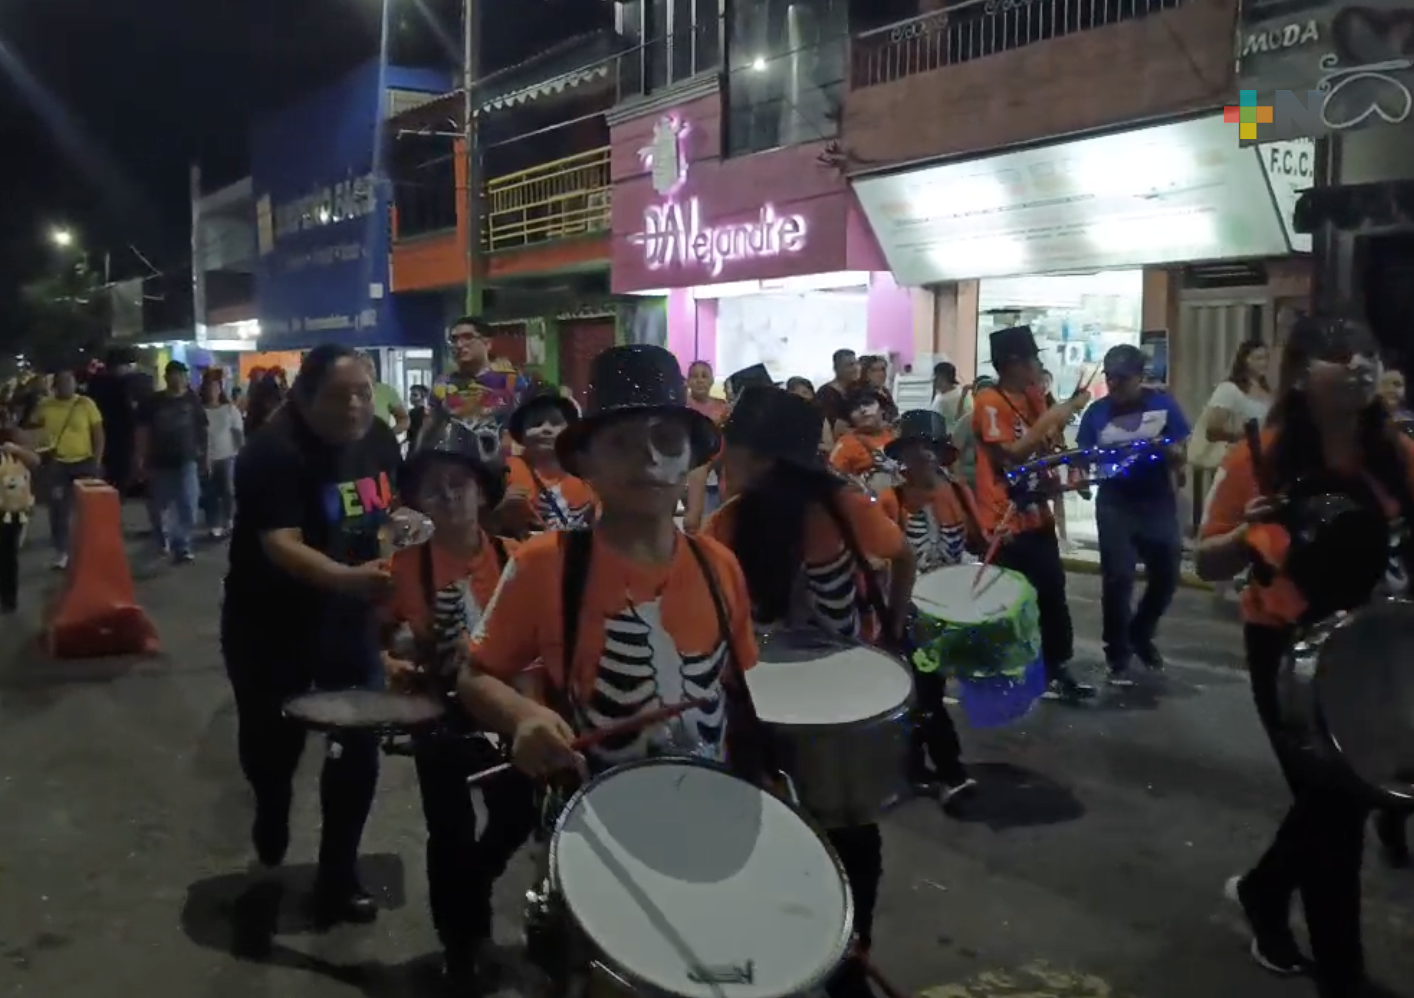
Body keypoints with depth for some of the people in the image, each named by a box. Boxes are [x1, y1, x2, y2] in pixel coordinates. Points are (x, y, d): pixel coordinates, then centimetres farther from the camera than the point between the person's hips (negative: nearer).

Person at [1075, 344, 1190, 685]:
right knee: (1117, 579, -4)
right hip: (1115, 503, -1)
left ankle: (1140, 634, 35)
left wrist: (1168, 450, -23)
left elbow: (1180, 457, -1)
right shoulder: (1097, 412, 0)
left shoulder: (1163, 404, 0)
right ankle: (1118, 656, 9)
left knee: (1167, 574, 9)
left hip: (1158, 502, 1)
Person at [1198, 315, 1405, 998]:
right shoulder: (1260, 458, -12)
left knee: (1346, 791, 17)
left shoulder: (1398, 456, -4)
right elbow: (1208, 566, -8)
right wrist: (1249, 533, -27)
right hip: (1289, 649, -4)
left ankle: (1262, 890, 46)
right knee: (1334, 802, 0)